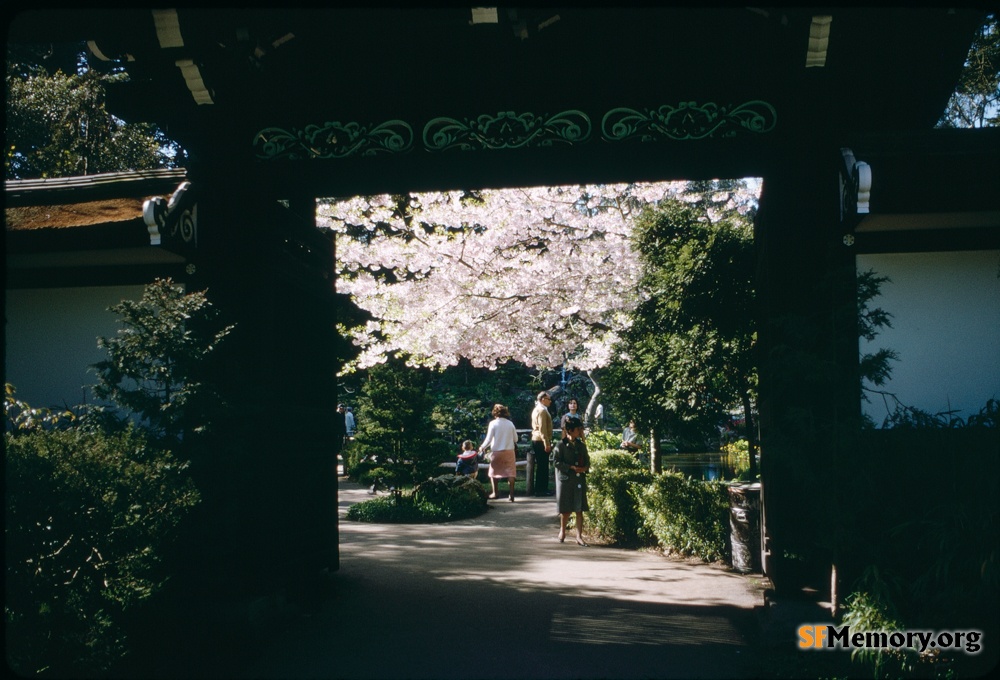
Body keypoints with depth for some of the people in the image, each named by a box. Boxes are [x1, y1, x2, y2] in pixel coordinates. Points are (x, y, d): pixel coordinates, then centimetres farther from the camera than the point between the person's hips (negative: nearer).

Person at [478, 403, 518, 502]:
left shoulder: (493, 423, -8)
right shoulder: (510, 423, 0)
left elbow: (488, 439, -9)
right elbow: (515, 439, 6)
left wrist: (482, 447, 8)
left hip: (496, 451, -2)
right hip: (509, 451, 2)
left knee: (493, 472, 16)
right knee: (510, 472, 2)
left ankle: (495, 493, 20)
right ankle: (511, 495, -5)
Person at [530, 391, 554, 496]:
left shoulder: (537, 409, 18)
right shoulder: (542, 410, -14)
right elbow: (542, 429, -20)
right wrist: (547, 444, -21)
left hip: (536, 440, 10)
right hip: (541, 441, -10)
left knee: (541, 466, 13)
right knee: (543, 466, -7)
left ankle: (540, 489, 16)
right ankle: (541, 489, -5)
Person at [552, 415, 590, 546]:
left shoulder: (581, 445, 7)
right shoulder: (561, 445, -7)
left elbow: (587, 460, 14)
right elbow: (556, 461, -11)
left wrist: (585, 468, -8)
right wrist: (572, 467, -17)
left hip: (579, 480, 4)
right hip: (565, 479, -4)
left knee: (579, 509, 1)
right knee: (565, 509, 7)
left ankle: (579, 536, 5)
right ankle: (562, 531, 29)